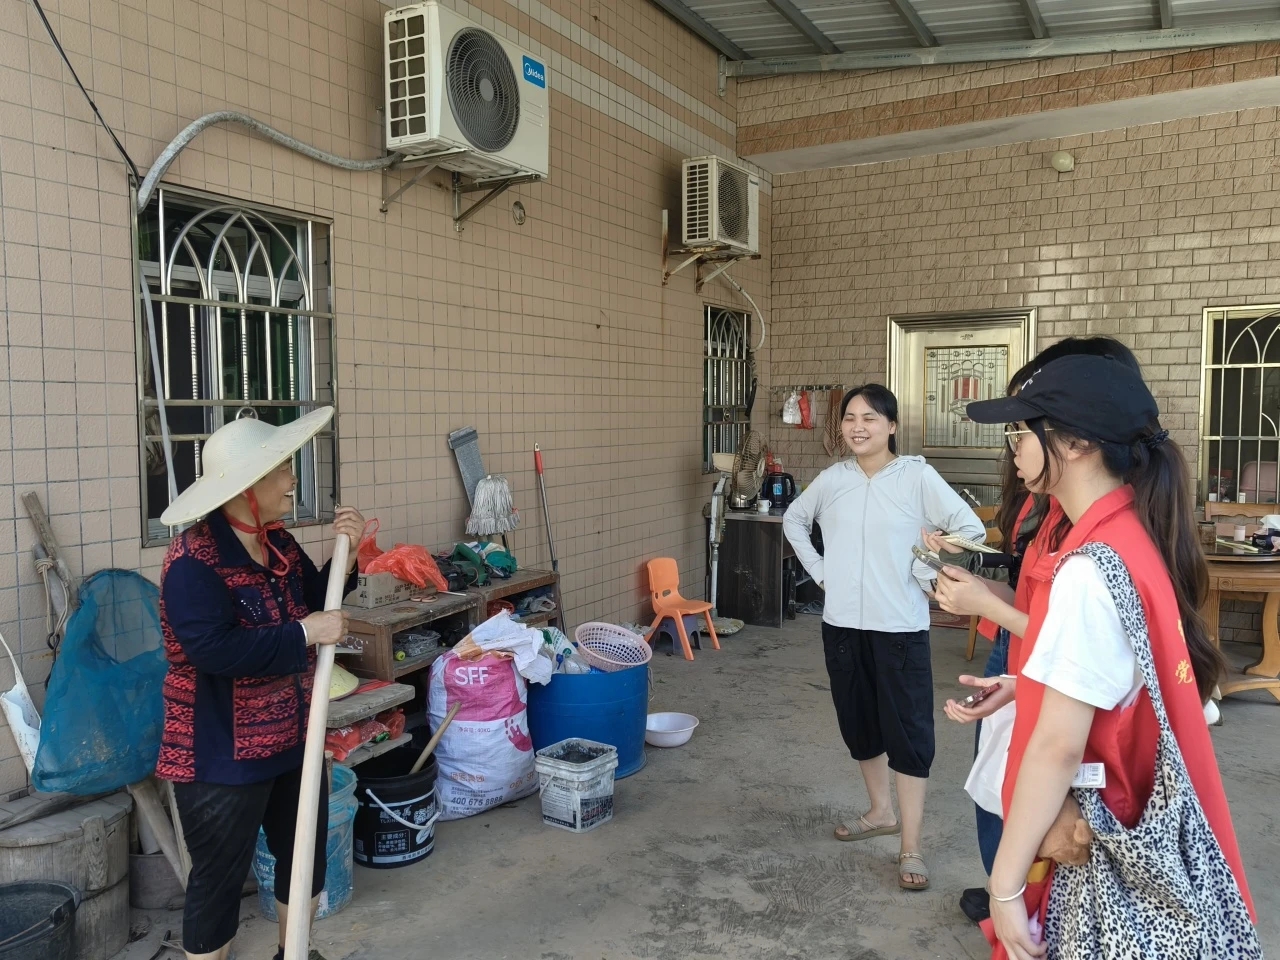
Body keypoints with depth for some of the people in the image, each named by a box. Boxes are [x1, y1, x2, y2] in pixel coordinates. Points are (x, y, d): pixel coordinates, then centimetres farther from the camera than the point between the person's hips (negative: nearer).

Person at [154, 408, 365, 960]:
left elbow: (314, 602, 10)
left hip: (293, 738, 9)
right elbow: (215, 649, -31)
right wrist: (304, 634, -26)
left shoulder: (278, 543, 3)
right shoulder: (193, 560, -21)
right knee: (220, 875, 7)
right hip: (221, 752, -9)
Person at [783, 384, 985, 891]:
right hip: (842, 624, 5)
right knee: (858, 725, 17)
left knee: (908, 732, 0)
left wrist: (924, 573, -9)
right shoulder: (833, 478, 4)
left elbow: (971, 527, -10)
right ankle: (882, 812, 37)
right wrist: (818, 570, 8)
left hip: (900, 626, -5)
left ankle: (911, 847, 9)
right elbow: (793, 519, 19)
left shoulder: (917, 476, -9)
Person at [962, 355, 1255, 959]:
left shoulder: (1090, 569, -25)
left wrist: (1006, 883, -19)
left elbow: (1058, 746, -25)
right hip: (1135, 829, 8)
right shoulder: (1136, 538, 3)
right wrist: (1029, 684, 14)